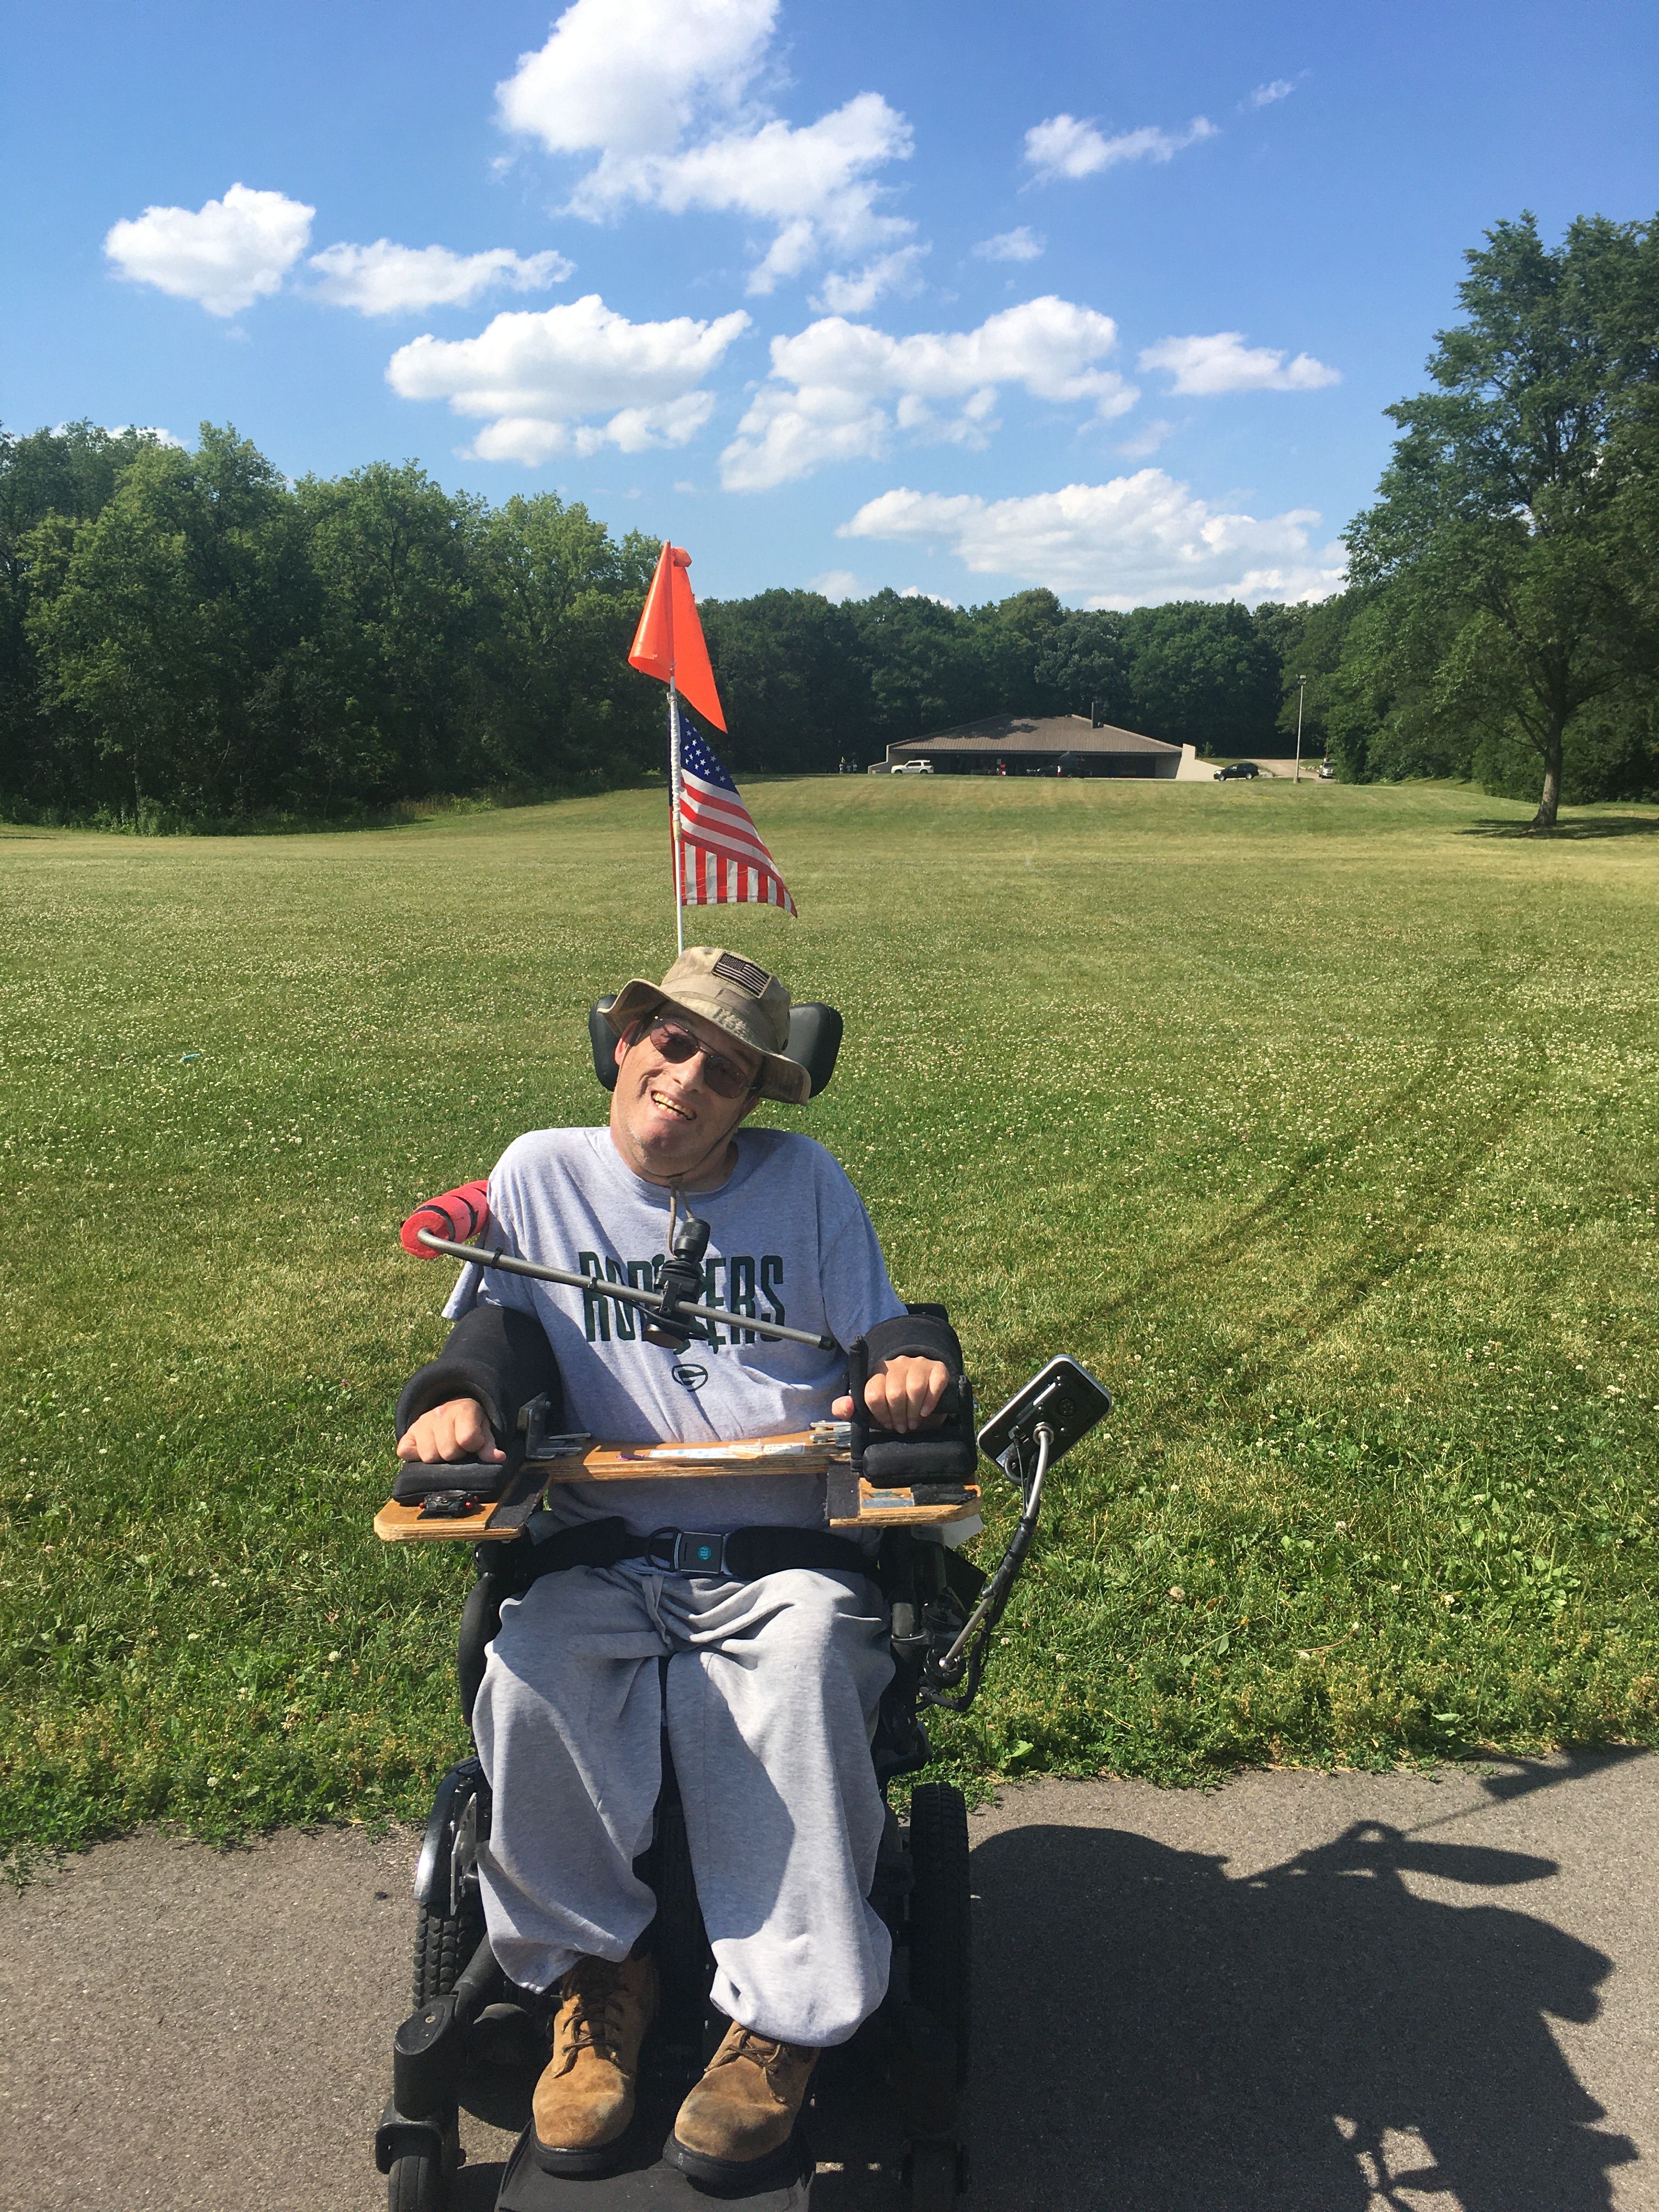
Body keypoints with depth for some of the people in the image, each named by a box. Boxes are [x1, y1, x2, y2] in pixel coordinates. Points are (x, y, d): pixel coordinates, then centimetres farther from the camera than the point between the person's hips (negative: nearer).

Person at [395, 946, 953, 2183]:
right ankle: (596, 1972, -5)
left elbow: (884, 1336, 11)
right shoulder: (540, 1175, 8)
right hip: (604, 1558, 1)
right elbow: (495, 1320, 17)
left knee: (800, 1665, -34)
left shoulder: (805, 1180, 6)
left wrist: (909, 1365, -14)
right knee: (532, 1675, -30)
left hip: (789, 1556, -1)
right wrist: (460, 1393, -6)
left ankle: (781, 2019, -17)